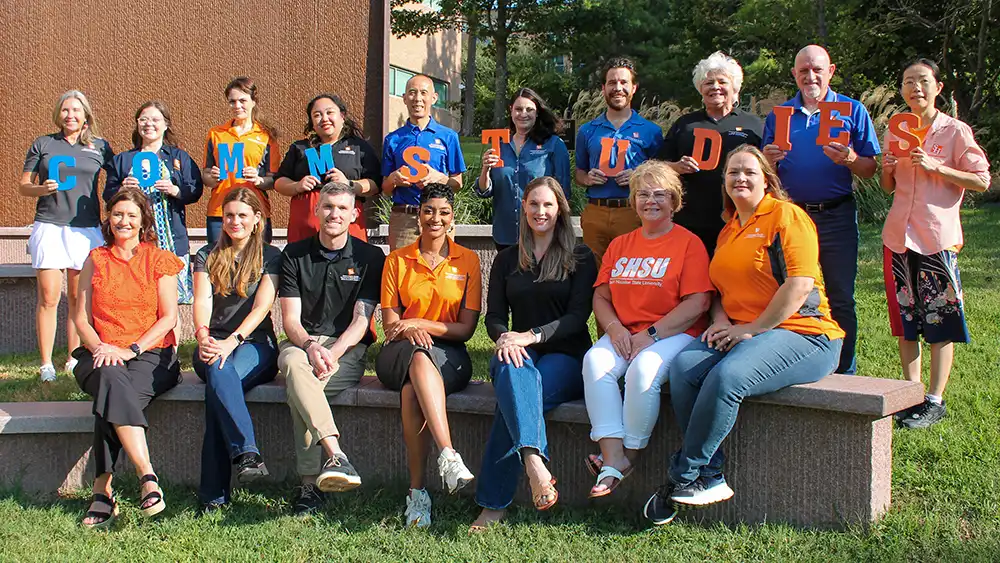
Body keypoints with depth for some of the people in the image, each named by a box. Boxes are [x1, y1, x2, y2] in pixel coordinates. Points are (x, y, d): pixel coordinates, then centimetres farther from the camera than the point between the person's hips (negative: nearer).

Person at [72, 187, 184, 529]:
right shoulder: (96, 260, 17)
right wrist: (99, 347, -9)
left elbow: (169, 317, 2)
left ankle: (103, 490, -36)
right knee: (113, 379, -36)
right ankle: (147, 477, -45)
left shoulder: (159, 260, 10)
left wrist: (130, 349, -12)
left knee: (112, 396, -34)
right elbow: (81, 317, 12)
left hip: (150, 355, -1)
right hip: (100, 356, 1)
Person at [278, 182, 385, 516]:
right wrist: (310, 347, -19)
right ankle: (336, 456, -51)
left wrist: (332, 353, -20)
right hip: (301, 342, 1)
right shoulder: (294, 254, 11)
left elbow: (361, 320, -2)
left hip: (347, 349, -1)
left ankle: (310, 483, -32)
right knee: (294, 365, -37)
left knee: (299, 388, -33)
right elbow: (290, 319, 3)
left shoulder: (369, 257, 6)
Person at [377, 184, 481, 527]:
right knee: (419, 359, -39)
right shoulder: (397, 260, 12)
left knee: (412, 389, -37)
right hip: (401, 352, 1)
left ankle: (417, 491, -40)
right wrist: (408, 332, -17)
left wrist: (421, 324, -12)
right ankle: (449, 456, -51)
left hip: (449, 356, 0)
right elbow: (390, 324, 7)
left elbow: (466, 328, 2)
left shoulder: (468, 260, 8)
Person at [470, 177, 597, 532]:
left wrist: (532, 335, -19)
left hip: (565, 355, -2)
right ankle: (535, 463, -57)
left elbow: (578, 316, -4)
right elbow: (494, 316, 11)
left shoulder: (579, 258, 8)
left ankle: (494, 503, -39)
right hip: (519, 351, 2)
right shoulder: (507, 260, 19)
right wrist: (505, 339, -14)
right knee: (512, 370, -38)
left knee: (514, 396, -34)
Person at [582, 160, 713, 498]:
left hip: (674, 334, -5)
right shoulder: (620, 245, 19)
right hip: (623, 334, 5)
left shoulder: (689, 243, 1)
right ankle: (613, 458, -33)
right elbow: (601, 296, 16)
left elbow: (697, 304, -9)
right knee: (595, 361, -27)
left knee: (643, 369, -35)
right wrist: (614, 328, -6)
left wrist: (650, 335, -15)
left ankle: (630, 456, -19)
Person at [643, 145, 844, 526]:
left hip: (801, 334, -7)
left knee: (727, 376, -33)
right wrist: (721, 321, 3)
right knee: (683, 366, -21)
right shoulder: (728, 231, 22)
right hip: (740, 333, 8)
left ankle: (684, 477, -17)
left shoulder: (786, 216, -4)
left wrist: (753, 328, -14)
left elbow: (800, 284, -14)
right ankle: (711, 477, -19)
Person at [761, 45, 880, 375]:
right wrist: (768, 160, -10)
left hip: (837, 215, -2)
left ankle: (845, 373, 8)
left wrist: (850, 159, -19)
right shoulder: (779, 114, 12)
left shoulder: (853, 111, 6)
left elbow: (869, 170, 2)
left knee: (841, 300, 0)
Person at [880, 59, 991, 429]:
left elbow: (982, 180, -5)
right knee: (905, 318, 8)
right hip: (899, 235, 5)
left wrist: (936, 167, -15)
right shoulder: (895, 132, 12)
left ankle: (935, 400, 4)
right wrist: (887, 169, -2)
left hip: (938, 235, -5)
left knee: (940, 321, -2)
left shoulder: (955, 131, -2)